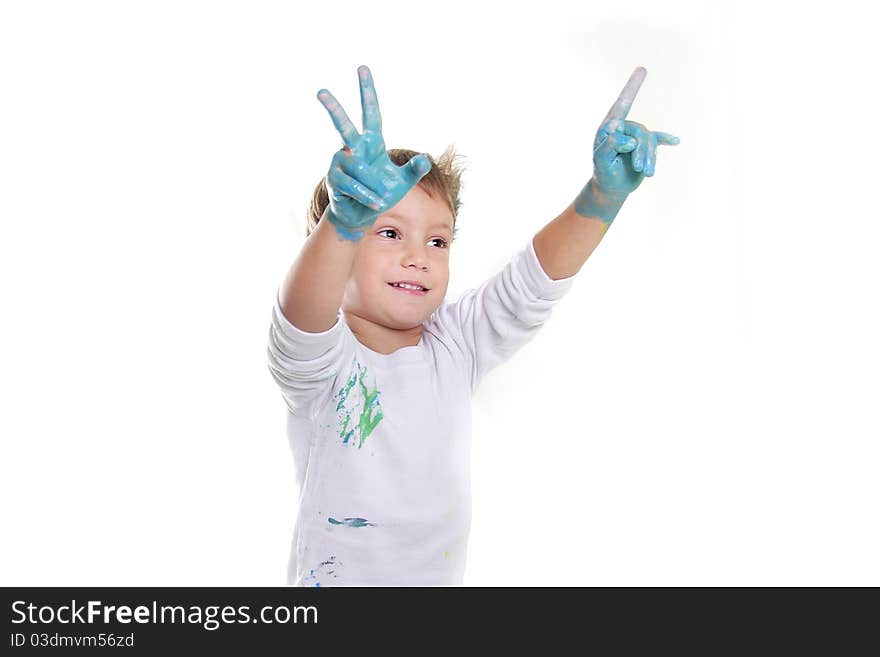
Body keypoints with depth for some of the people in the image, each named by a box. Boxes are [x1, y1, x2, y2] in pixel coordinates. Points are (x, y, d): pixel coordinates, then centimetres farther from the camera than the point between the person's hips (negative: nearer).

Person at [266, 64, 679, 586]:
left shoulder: (454, 346, -4)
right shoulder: (321, 357, -17)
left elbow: (536, 279, -13)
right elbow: (303, 313, -38)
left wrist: (606, 192, -28)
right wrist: (348, 219, -56)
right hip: (336, 577, -3)